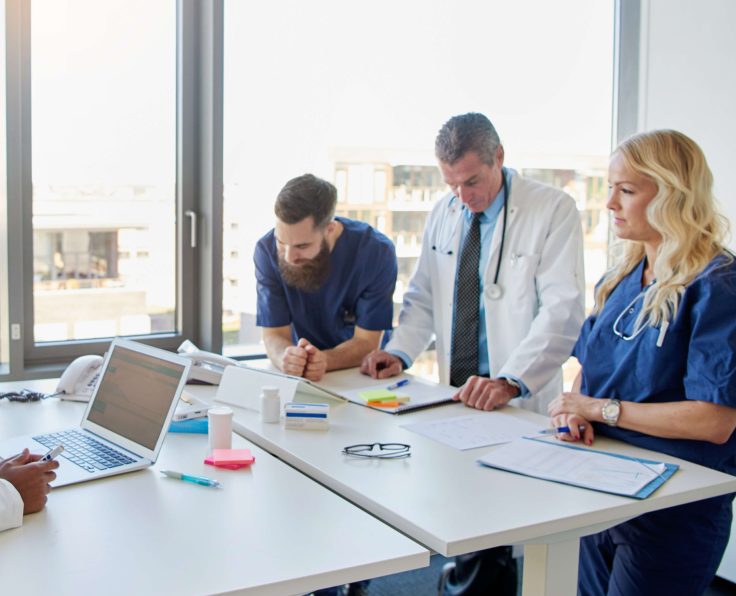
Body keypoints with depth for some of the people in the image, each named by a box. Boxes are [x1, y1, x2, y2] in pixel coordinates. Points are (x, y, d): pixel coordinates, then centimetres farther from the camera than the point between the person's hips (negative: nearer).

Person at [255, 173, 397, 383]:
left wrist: (324, 361, -36)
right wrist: (285, 358, -34)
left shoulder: (376, 251, -19)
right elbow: (274, 333, -11)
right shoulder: (267, 250, -13)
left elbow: (366, 342, -16)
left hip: (363, 375, -1)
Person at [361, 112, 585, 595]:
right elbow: (424, 297, 19)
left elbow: (562, 310, -14)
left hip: (520, 405, -5)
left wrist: (509, 381, -26)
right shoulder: (444, 214, 11)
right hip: (457, 396, 5)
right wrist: (400, 352, 1)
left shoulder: (553, 210, -7)